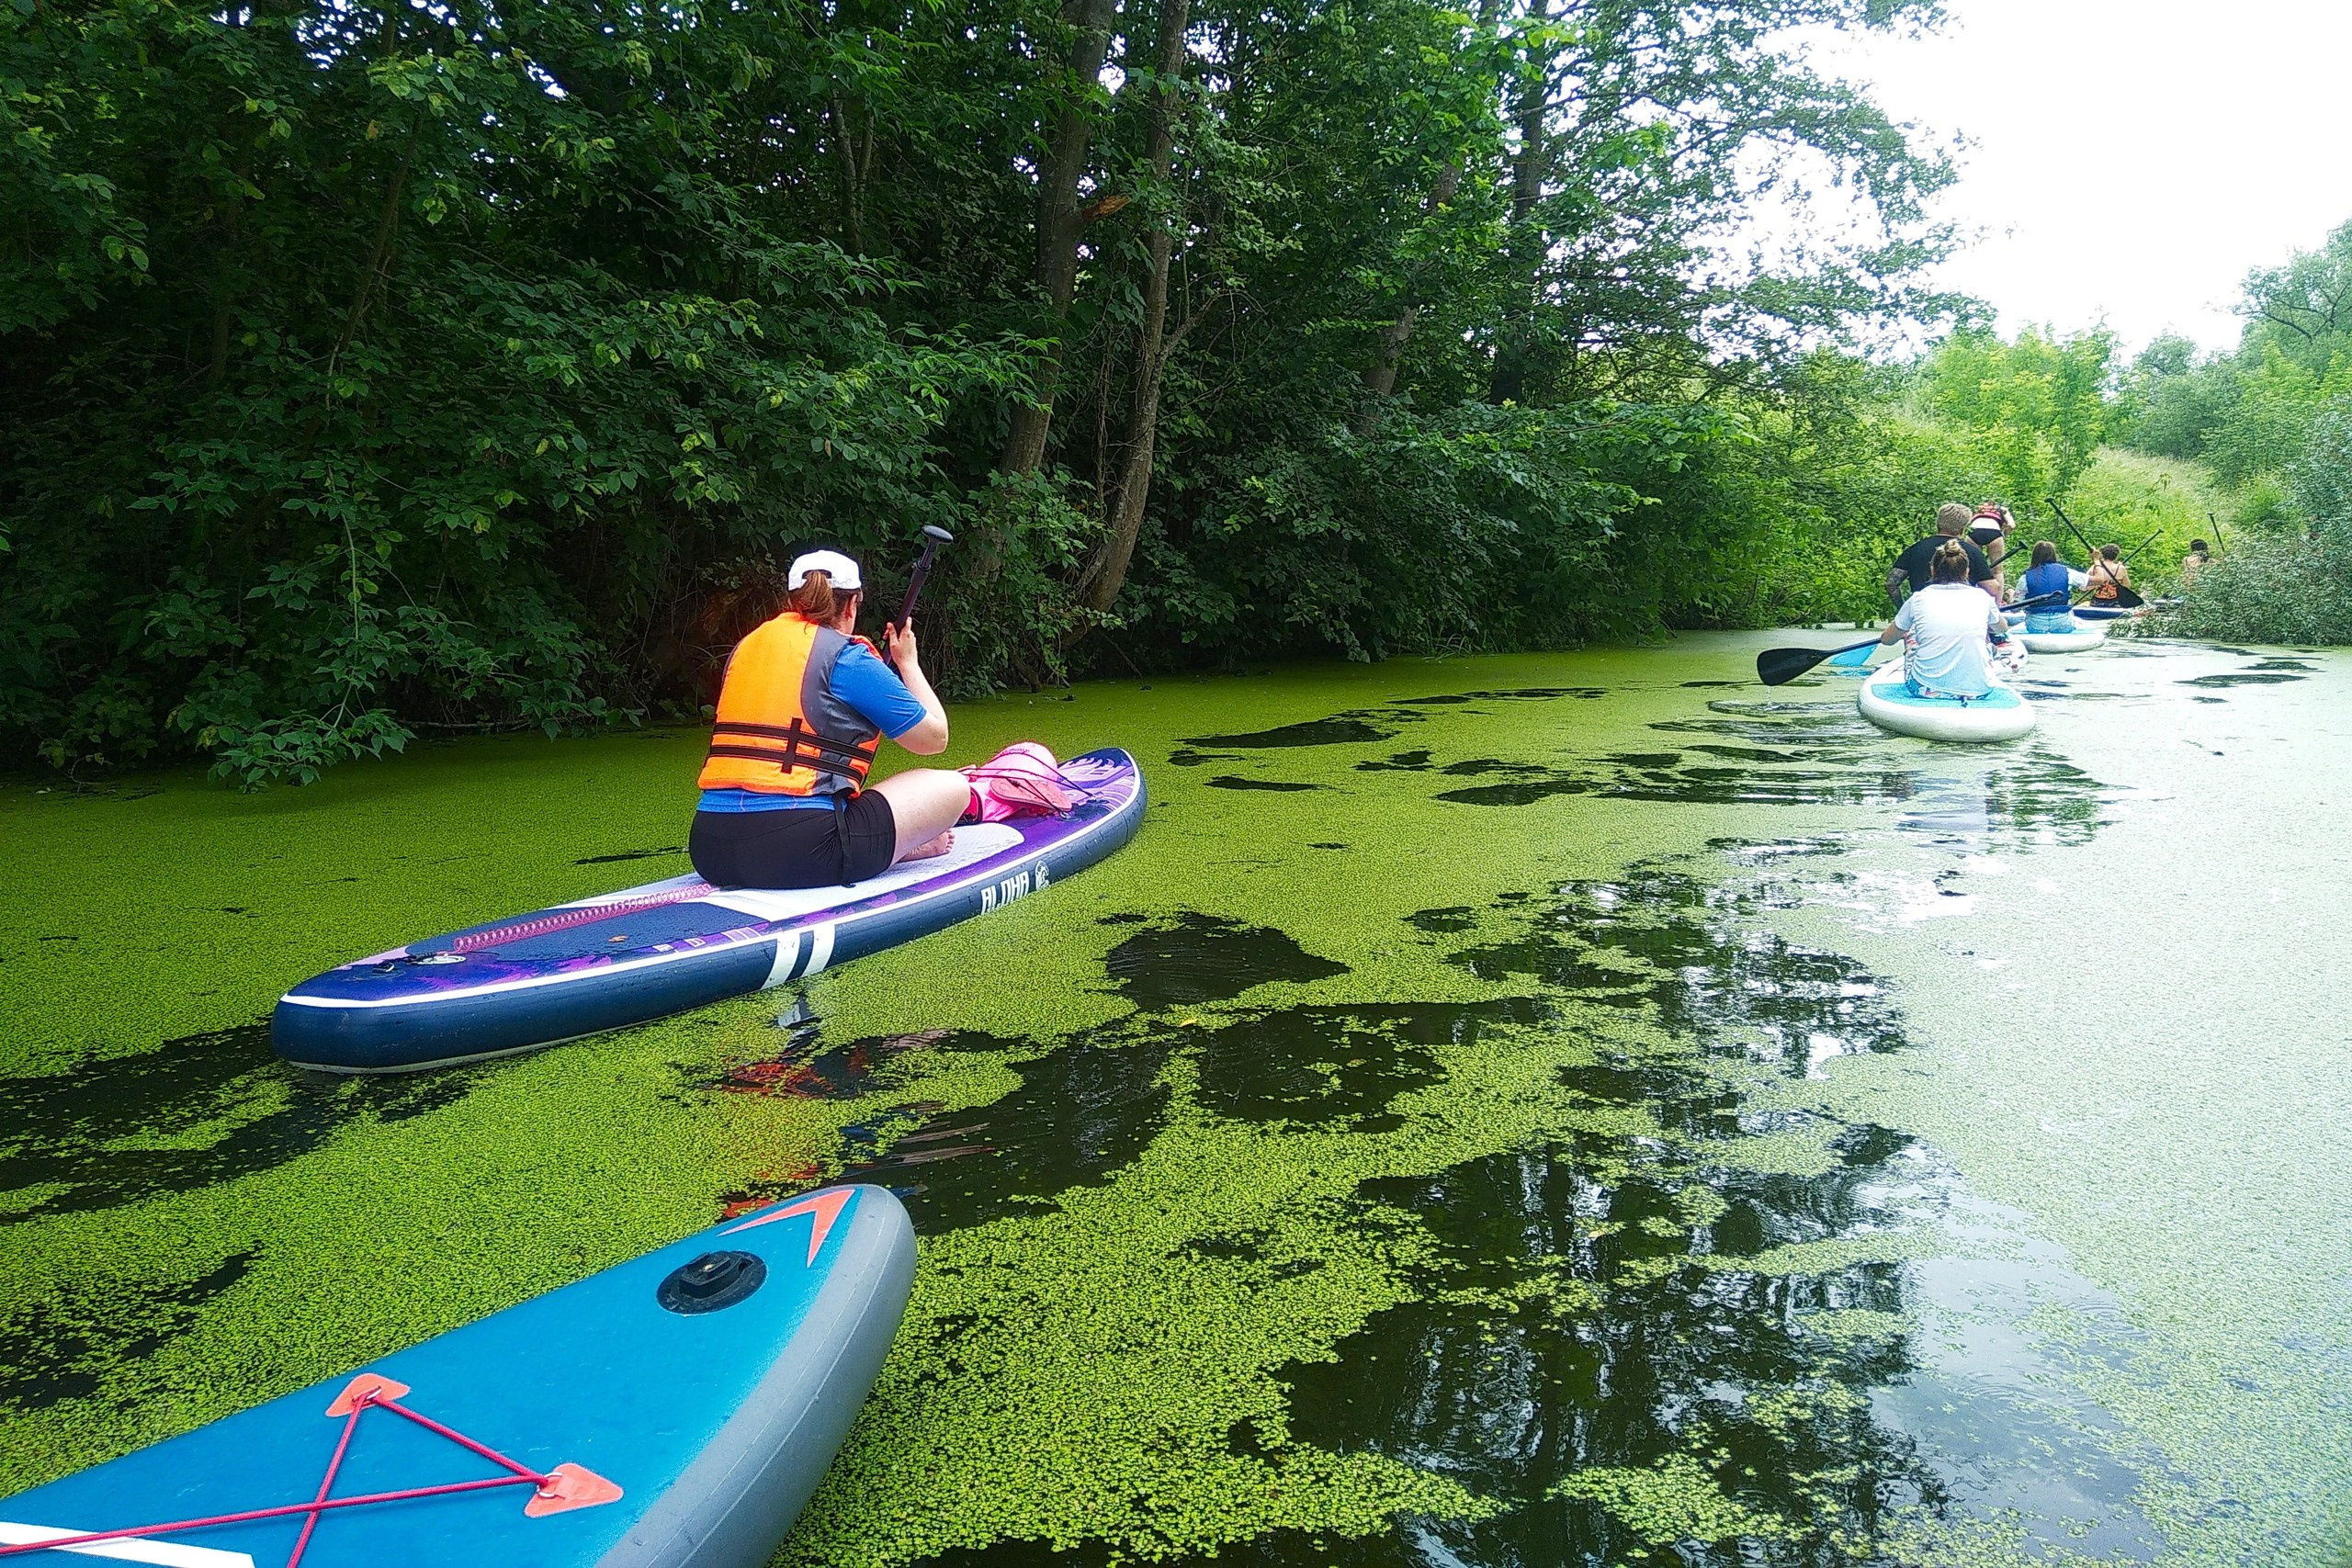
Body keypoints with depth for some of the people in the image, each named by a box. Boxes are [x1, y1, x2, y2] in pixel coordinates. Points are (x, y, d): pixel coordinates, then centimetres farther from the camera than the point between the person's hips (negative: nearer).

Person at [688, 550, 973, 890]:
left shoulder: (746, 647, 17)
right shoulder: (847, 657, -2)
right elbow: (935, 737, 6)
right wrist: (908, 662, 22)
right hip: (803, 854, -7)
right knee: (953, 787, 5)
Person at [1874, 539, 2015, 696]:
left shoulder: (1918, 599, 1)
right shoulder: (1981, 597, 5)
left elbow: (1886, 639, 17)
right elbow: (2002, 628, 30)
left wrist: (1896, 626, 40)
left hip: (1926, 689, -1)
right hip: (1977, 689, 1)